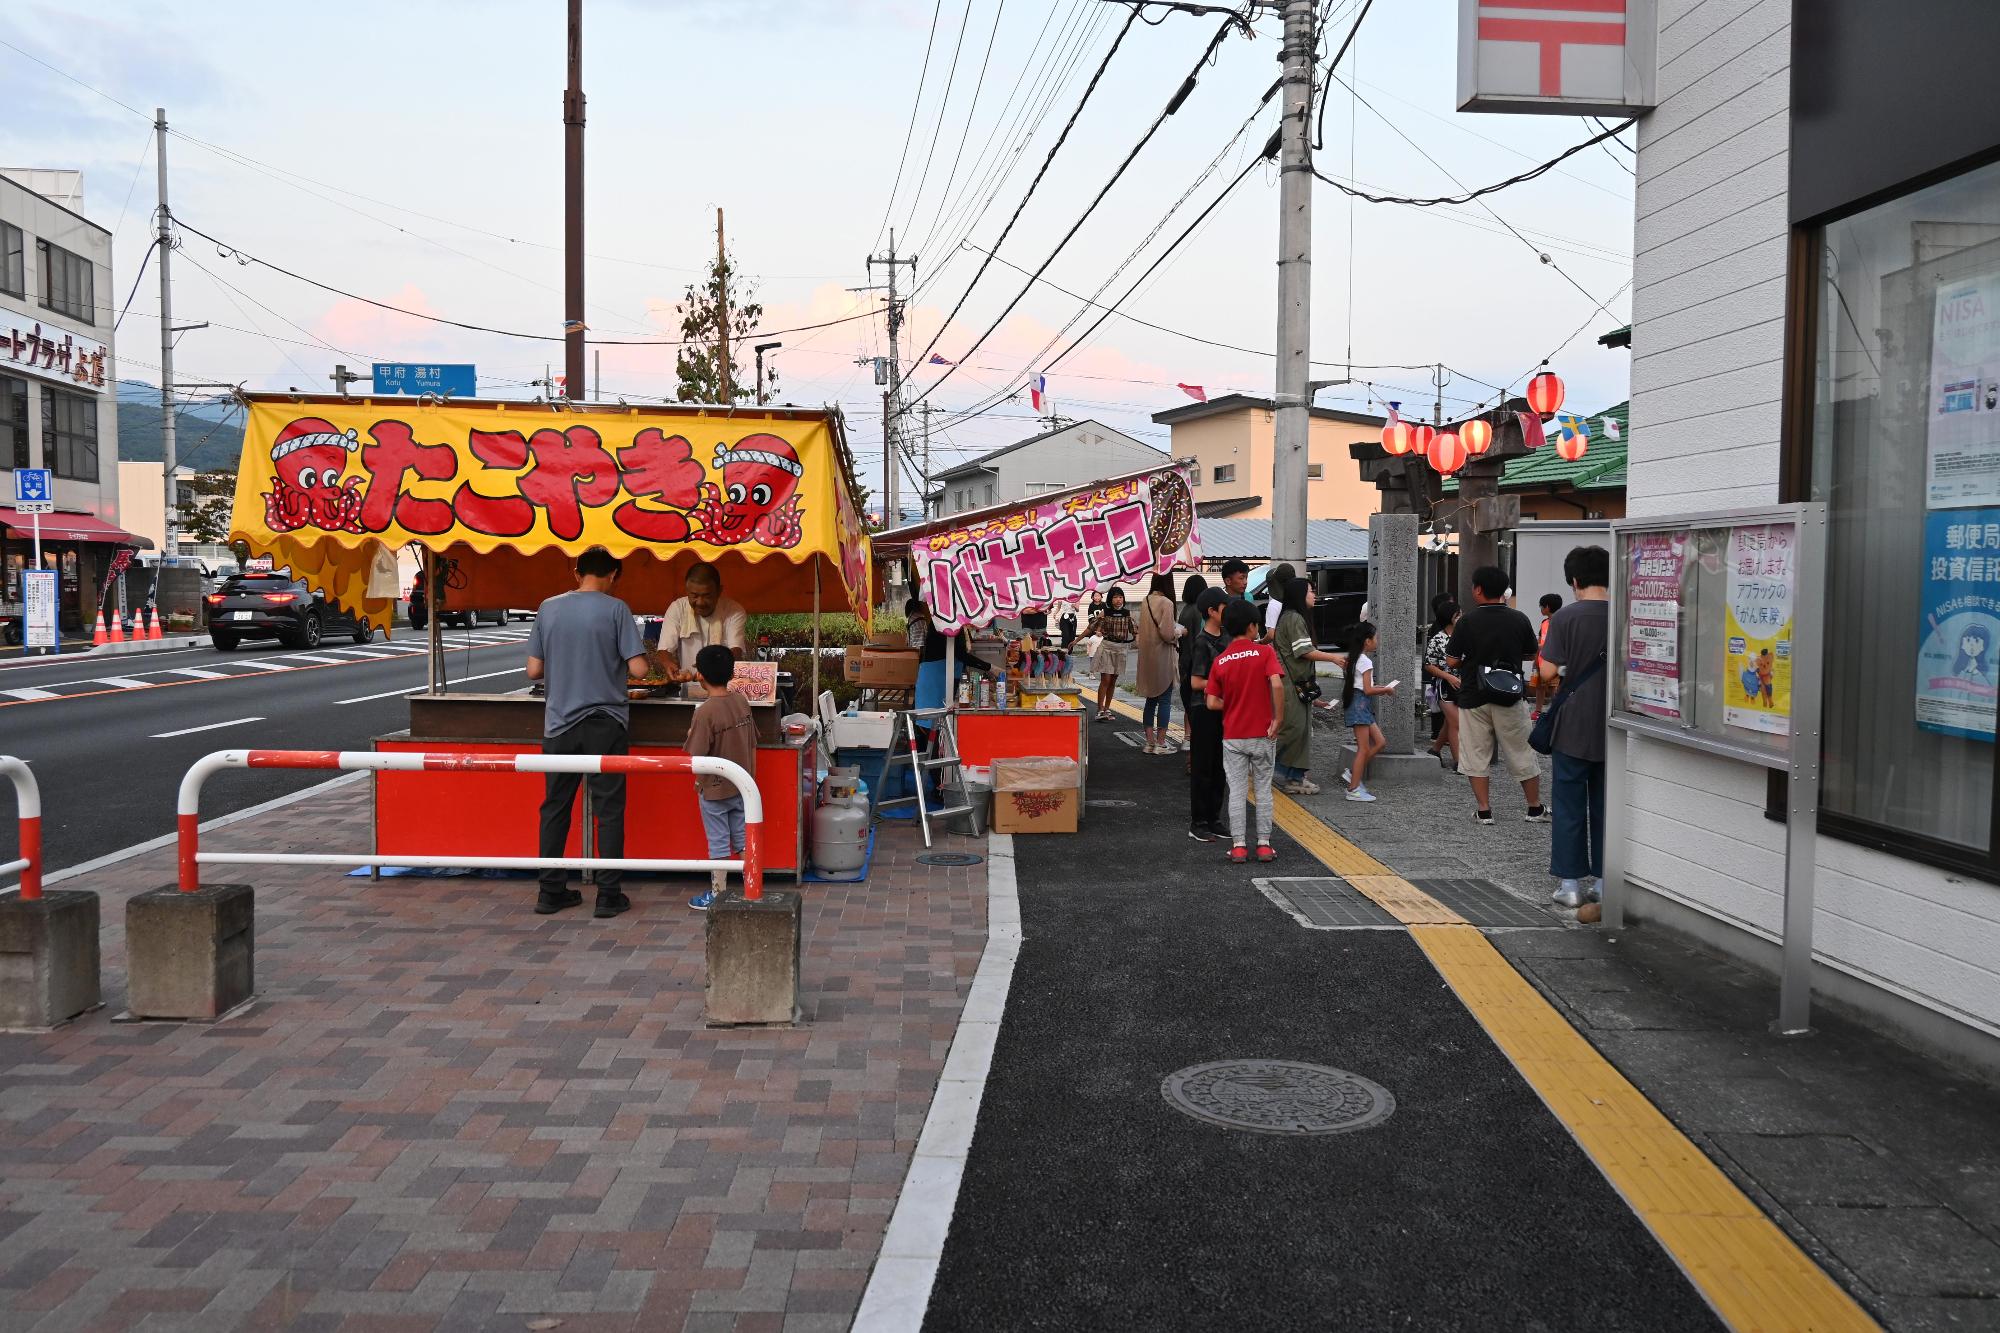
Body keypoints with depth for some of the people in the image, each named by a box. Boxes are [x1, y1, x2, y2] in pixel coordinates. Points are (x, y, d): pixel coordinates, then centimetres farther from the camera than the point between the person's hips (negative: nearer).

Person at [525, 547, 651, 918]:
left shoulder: (548, 608, 3)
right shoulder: (615, 609, -7)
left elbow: (534, 670, 5)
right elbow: (638, 668, -12)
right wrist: (635, 663, 11)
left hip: (559, 723, 3)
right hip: (604, 723, -3)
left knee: (555, 808, 12)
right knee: (609, 811, 4)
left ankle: (551, 892, 16)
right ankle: (609, 895, 6)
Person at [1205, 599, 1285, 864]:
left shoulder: (1219, 661, 0)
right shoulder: (1264, 652, -8)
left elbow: (1212, 703, -4)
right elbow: (1277, 685, -22)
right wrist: (1276, 719, -14)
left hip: (1232, 737, 1)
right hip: (1262, 735, -1)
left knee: (1237, 792, 6)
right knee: (1263, 790, 9)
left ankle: (1238, 847, 6)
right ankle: (1264, 845, 12)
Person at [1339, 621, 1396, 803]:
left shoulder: (1354, 658, 14)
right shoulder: (1365, 661, -15)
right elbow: (1368, 690, -17)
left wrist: (1380, 688, 14)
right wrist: (1386, 690, -4)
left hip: (1362, 706, 10)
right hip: (1361, 704, -10)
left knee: (1380, 743, 10)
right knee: (1364, 749, -7)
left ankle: (1354, 773, 11)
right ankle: (1354, 789, -4)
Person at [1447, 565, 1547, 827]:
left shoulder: (1467, 621, -11)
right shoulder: (1519, 620, -4)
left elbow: (1451, 661, -9)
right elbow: (1531, 654, 9)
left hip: (1473, 697, -2)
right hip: (1509, 697, 2)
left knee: (1476, 756, 8)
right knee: (1521, 755, 12)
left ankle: (1484, 811, 8)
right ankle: (1535, 809, 20)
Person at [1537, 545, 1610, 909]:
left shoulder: (1564, 618, -11)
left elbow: (1548, 672, -15)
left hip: (1574, 729, -3)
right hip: (1612, 729, 3)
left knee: (1569, 807, 5)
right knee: (1605, 806, 12)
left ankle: (1570, 883, 7)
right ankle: (1602, 881, 17)